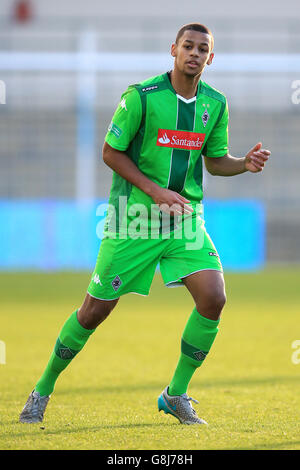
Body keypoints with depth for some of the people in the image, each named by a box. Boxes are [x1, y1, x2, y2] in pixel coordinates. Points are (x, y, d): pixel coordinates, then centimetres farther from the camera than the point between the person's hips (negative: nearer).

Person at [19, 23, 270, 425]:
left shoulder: (215, 104, 3)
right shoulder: (142, 95, -11)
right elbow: (111, 152, -6)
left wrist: (245, 163, -6)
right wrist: (155, 190, -15)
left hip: (186, 215, 4)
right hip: (134, 215, -4)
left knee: (213, 298, -14)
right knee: (97, 308, -1)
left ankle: (176, 394, 3)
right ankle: (43, 391, 18)